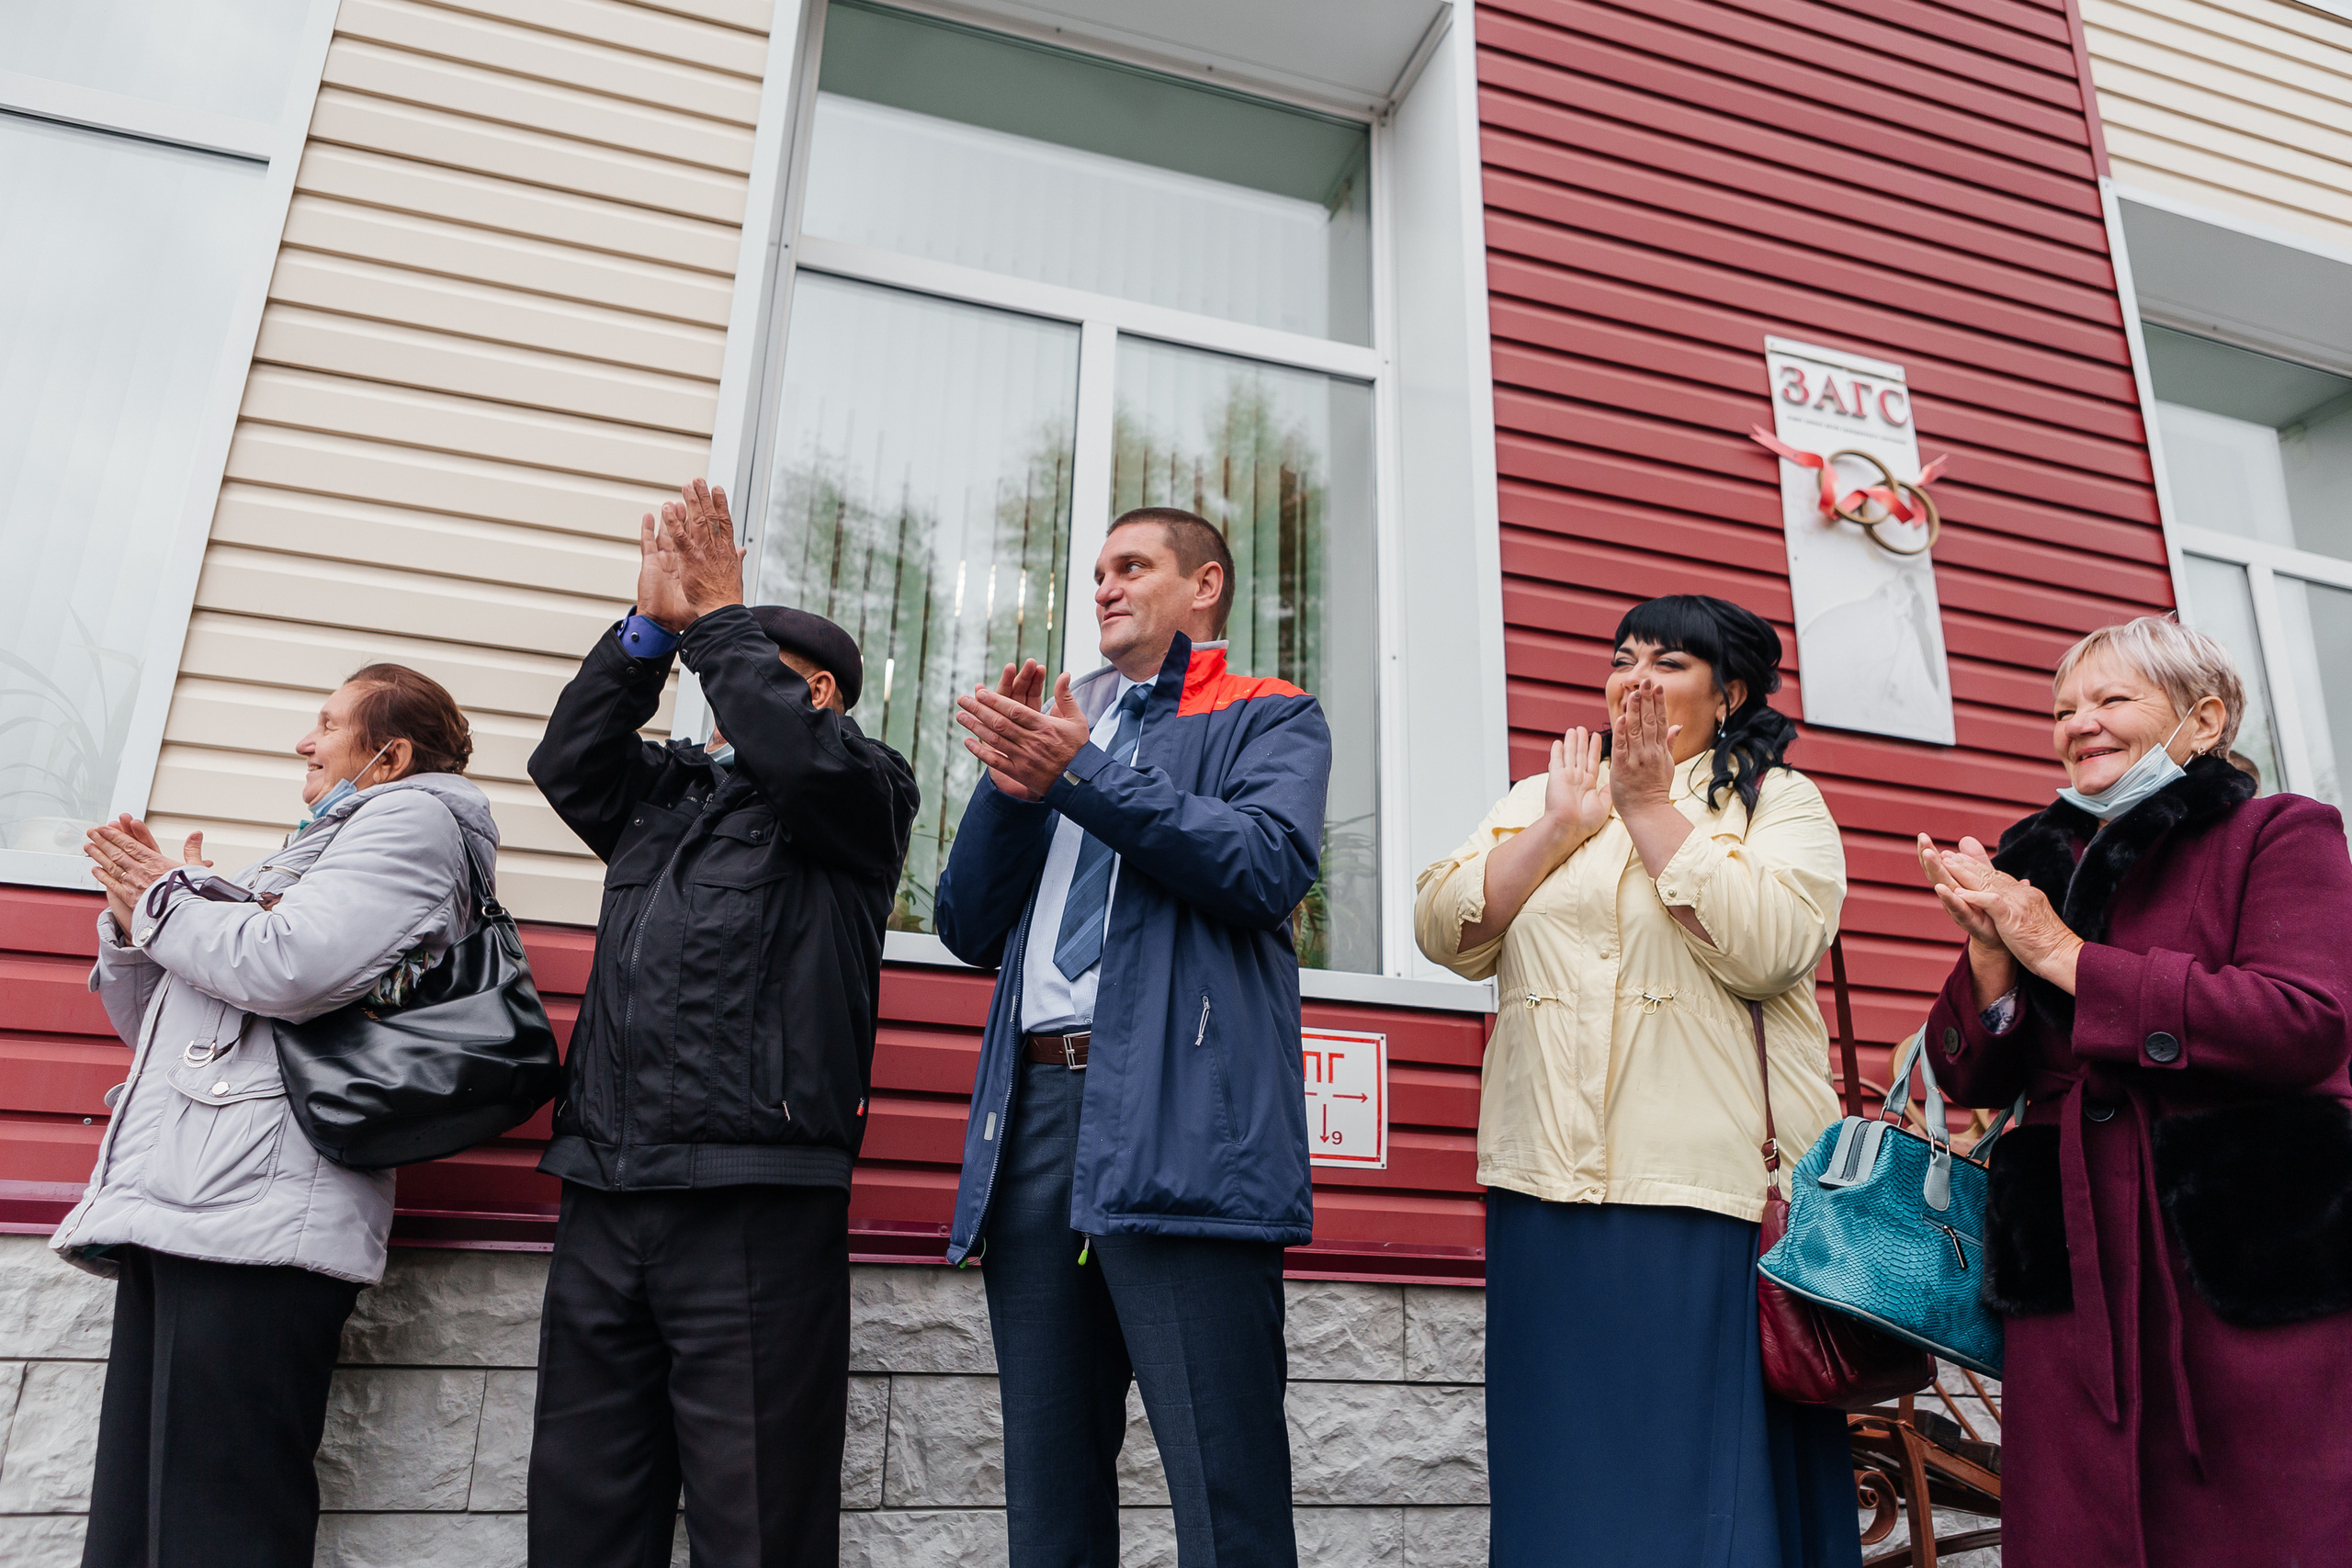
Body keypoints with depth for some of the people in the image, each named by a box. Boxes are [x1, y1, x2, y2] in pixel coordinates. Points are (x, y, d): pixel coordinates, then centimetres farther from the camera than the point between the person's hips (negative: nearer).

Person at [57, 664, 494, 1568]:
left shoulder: (410, 816, 3)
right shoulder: (308, 852, 30)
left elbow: (294, 969, -15)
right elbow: (151, 1023, 32)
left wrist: (163, 901, 3)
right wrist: (134, 915, 14)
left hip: (254, 1213, -9)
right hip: (177, 1212, 9)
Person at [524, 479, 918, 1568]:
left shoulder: (865, 791, 7)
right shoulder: (668, 793, 25)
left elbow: (796, 753, -13)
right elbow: (567, 761, 12)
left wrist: (715, 617, -1)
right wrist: (652, 624, 7)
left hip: (756, 1201, -6)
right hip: (605, 1193, 6)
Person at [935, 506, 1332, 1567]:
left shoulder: (1269, 719, 12)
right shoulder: (1067, 724, 27)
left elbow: (1271, 865, -10)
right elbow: (968, 927, 18)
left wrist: (1081, 773, -12)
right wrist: (1011, 780, 2)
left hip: (1180, 1117, -5)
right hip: (1035, 1108, 6)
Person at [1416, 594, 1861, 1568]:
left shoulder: (1779, 802, 8)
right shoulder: (1540, 795, 18)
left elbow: (1767, 947, -12)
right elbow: (1444, 933, 4)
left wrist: (1650, 806, -8)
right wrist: (1563, 827, -3)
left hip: (1711, 1184, -3)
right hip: (1547, 1181, 3)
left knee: (1711, 1469, 2)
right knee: (1563, 1465, 9)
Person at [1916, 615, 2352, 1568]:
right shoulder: (2035, 869, 15)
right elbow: (1972, 1080, 12)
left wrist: (2067, 957, -12)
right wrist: (1991, 956, -7)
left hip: (2253, 1264, -3)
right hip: (2075, 1271, 4)